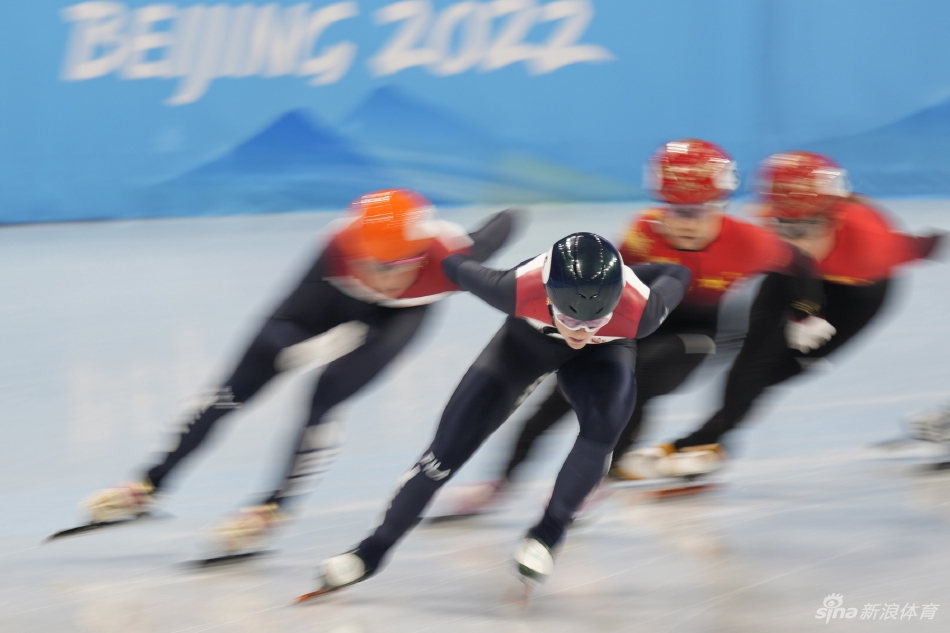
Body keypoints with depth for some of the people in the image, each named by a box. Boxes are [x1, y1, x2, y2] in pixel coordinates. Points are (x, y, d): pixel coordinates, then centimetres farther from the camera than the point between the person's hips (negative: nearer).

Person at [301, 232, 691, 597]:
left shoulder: (638, 311, -41)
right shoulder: (520, 290, -43)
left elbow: (676, 276, -17)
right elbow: (458, 269, -21)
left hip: (605, 352, 0)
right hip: (530, 338, 0)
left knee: (603, 423, -31)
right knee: (451, 444, -5)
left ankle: (546, 535, -8)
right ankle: (372, 552, 12)